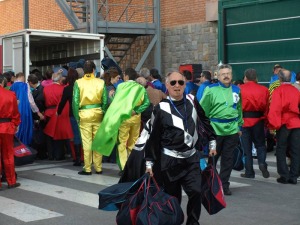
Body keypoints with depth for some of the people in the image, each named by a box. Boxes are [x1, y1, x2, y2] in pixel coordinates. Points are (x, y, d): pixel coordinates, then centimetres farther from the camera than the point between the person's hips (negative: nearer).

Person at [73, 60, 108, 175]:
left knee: (87, 142, 2)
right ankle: (98, 168, 15)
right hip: (97, 114, 2)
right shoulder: (101, 82, -2)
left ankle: (87, 169, 6)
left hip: (84, 114, -2)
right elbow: (105, 101, -3)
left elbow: (75, 101, -8)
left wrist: (77, 116, 0)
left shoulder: (78, 83, -5)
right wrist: (103, 114, 7)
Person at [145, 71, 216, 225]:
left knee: (196, 191, -8)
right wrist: (149, 162, -4)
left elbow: (205, 121, 16)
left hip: (191, 158, 3)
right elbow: (153, 137, -3)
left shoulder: (192, 101, 3)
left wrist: (212, 142, 16)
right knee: (172, 197, 5)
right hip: (169, 159, -2)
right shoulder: (161, 108, -6)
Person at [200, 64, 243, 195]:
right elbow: (203, 110, -2)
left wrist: (239, 126, 17)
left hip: (232, 130, 4)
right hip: (215, 129, -4)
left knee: (228, 159, 8)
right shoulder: (211, 90, -4)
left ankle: (224, 185, 18)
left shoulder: (236, 90, 10)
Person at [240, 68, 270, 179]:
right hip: (258, 120, 1)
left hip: (244, 120, -1)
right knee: (260, 144, 17)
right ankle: (262, 163, -6)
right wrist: (265, 120, 7)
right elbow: (267, 107, -2)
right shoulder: (264, 89, 0)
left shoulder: (239, 89, -4)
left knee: (247, 147, 8)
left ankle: (249, 172, 11)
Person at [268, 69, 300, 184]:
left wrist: (273, 125, -12)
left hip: (284, 124, -4)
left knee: (281, 150, 6)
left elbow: (274, 109, -14)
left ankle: (284, 176, 3)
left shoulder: (278, 91, -7)